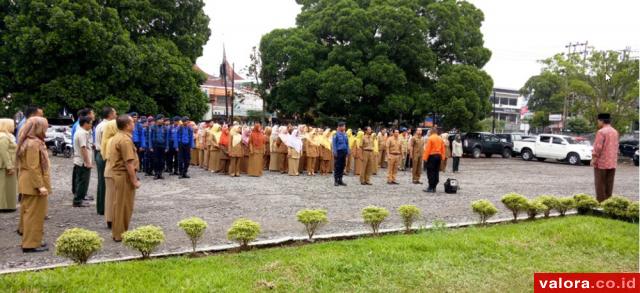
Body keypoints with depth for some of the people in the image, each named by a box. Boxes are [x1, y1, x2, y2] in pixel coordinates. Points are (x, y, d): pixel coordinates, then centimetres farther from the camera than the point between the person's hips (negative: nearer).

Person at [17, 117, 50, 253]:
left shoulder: (27, 142, 14)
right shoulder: (33, 144, -19)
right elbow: (33, 168, -24)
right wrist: (40, 186, -24)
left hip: (29, 184, 11)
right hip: (34, 184, -11)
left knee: (29, 212, 16)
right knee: (34, 214, -4)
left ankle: (29, 240, 24)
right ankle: (31, 244, 1)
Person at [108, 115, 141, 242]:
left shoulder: (116, 138, 13)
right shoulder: (125, 139, -19)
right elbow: (129, 163, -23)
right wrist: (134, 180, -19)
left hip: (118, 173, 10)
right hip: (125, 175, -10)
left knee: (119, 204, 16)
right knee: (124, 206, -1)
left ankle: (117, 232, 25)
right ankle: (120, 234, 7)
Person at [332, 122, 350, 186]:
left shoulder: (345, 135, 11)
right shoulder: (336, 135, -6)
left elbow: (347, 144, 15)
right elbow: (333, 144, -8)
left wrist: (347, 151, 9)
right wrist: (335, 152, -14)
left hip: (344, 152, 6)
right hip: (338, 152, -6)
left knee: (342, 166, 8)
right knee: (337, 166, -1)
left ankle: (340, 180, 16)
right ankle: (336, 180, 5)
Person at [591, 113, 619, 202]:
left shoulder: (601, 132, -15)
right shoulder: (615, 132, 10)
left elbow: (597, 148, -17)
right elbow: (616, 147, 14)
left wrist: (593, 160, -8)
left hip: (601, 163, -7)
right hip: (612, 163, 7)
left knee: (600, 185, 0)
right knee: (609, 186, 12)